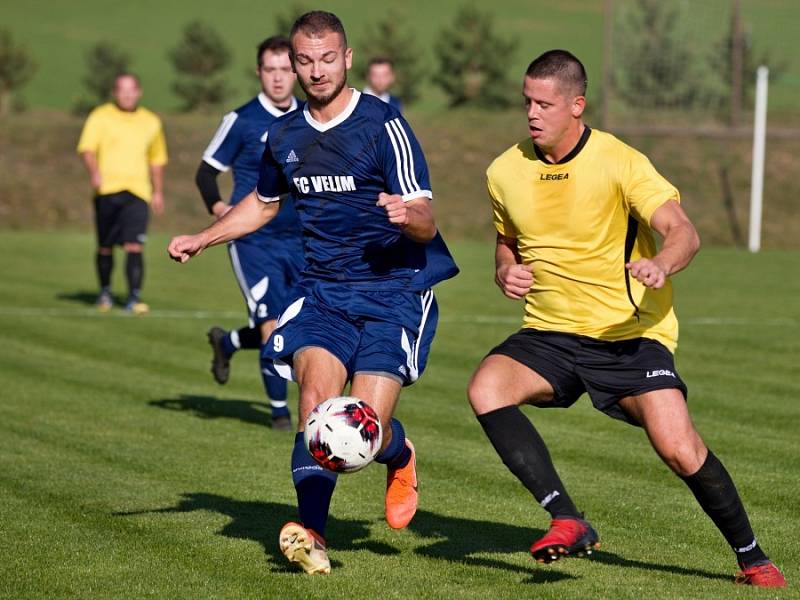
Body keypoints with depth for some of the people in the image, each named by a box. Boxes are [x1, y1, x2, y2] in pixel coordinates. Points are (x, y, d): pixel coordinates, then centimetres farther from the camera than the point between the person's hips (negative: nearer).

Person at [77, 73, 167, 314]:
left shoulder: (151, 122, 15)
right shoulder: (100, 117, 4)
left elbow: (157, 159, 26)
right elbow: (87, 148, -9)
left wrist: (158, 192, 23)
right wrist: (94, 172, -28)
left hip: (137, 193, 1)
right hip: (107, 190, -1)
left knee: (134, 247, -13)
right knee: (105, 247, 7)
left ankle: (134, 298, -16)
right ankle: (105, 292, 27)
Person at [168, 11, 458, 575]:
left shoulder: (384, 125, -9)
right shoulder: (285, 136, 8)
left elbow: (426, 226, -13)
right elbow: (262, 203, 30)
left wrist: (408, 216, -35)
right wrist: (202, 239, 21)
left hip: (396, 290, -4)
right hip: (323, 290, 4)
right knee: (317, 387, -24)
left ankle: (399, 456, 23)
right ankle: (313, 534, -24)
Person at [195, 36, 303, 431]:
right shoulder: (241, 121, -6)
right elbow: (206, 171, -1)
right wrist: (216, 205, -19)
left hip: (298, 241, 5)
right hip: (254, 241, -5)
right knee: (274, 325, -9)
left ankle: (226, 343, 31)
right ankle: (279, 410, 10)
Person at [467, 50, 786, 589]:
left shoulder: (619, 163, -12)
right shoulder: (506, 171, 3)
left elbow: (684, 232, -21)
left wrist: (660, 265, -43)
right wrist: (506, 272, -2)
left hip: (630, 332, -4)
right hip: (550, 334, 4)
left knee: (679, 448, -17)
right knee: (486, 389, -26)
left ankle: (751, 557, 8)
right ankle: (568, 523, -23)